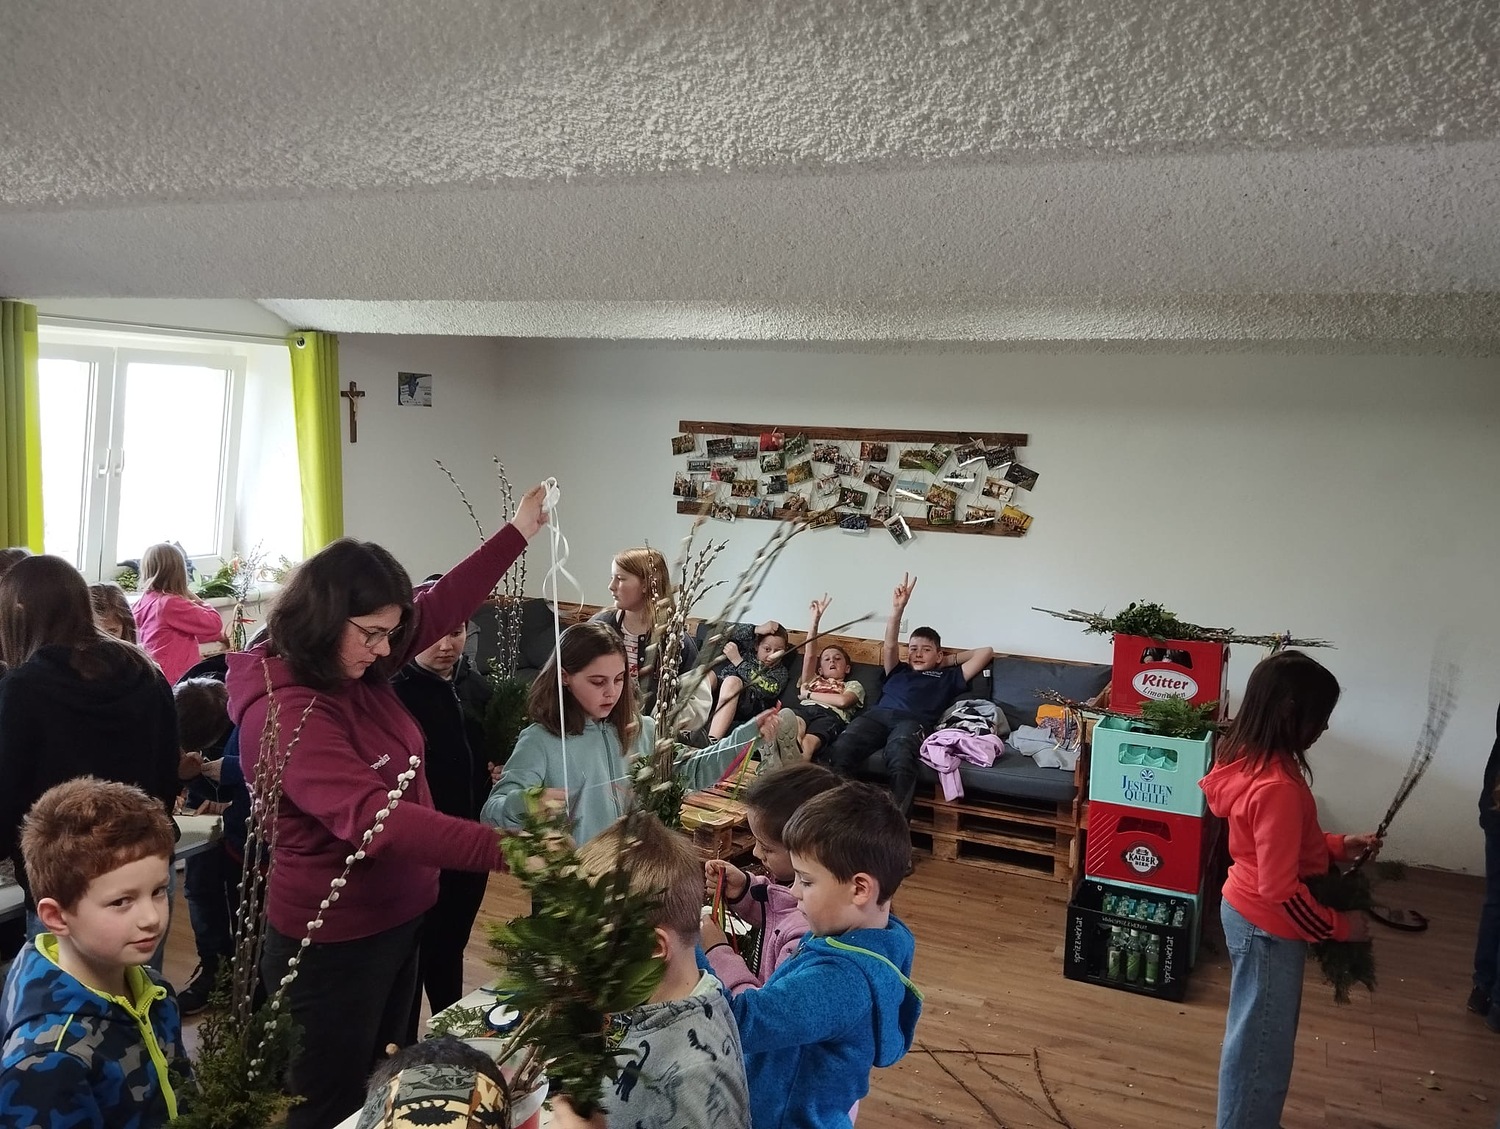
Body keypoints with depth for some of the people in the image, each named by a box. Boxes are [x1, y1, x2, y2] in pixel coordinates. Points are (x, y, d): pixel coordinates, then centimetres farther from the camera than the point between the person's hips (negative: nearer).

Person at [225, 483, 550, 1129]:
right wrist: (504, 849, -45)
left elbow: (441, 608, 7)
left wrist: (519, 531, 6)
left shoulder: (358, 670, -2)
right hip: (333, 945, -8)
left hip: (396, 919, 8)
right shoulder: (284, 711, -28)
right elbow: (371, 817, -38)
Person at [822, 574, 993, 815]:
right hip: (877, 715, 3)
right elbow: (890, 645, 21)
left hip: (912, 721, -2)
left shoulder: (947, 677, 35)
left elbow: (986, 652, 35)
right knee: (840, 749, -34)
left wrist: (951, 659, 41)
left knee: (900, 757, -41)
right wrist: (898, 608, 9)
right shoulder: (898, 671, 39)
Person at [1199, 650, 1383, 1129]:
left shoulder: (1250, 759, -2)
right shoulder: (1278, 786, -31)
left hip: (1248, 911, 10)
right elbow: (1280, 890, -27)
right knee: (1261, 1041, 9)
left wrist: (1337, 846, 7)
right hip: (1266, 927, -10)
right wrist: (1338, 926, -13)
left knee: (1261, 1035, 25)